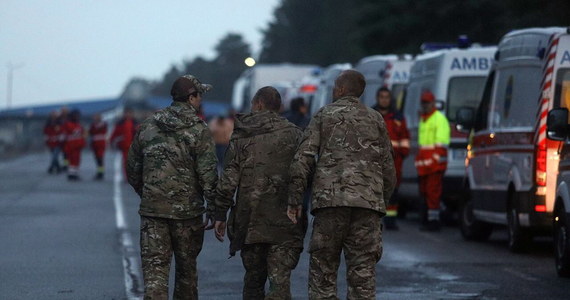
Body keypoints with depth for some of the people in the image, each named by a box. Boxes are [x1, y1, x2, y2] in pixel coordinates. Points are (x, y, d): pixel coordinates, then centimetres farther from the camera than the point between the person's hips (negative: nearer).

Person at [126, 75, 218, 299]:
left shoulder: (148, 127, 6)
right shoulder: (199, 131, -7)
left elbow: (132, 171, 13)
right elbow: (208, 175, -11)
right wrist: (213, 210, -3)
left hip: (152, 209, 2)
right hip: (187, 211, -2)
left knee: (154, 267, -2)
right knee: (186, 266, 14)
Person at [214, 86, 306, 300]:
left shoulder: (241, 136, 5)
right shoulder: (293, 134, 3)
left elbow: (229, 179, 0)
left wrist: (220, 215, 4)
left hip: (249, 220, 1)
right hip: (283, 220, -1)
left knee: (253, 278, 14)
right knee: (280, 278, -6)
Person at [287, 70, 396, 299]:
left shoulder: (324, 116, 9)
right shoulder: (375, 120, 16)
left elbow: (302, 160, -1)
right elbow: (388, 169, 14)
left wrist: (295, 200, 3)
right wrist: (383, 200, 24)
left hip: (329, 200, -2)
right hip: (368, 202, 2)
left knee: (322, 272, 3)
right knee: (363, 273, 1)